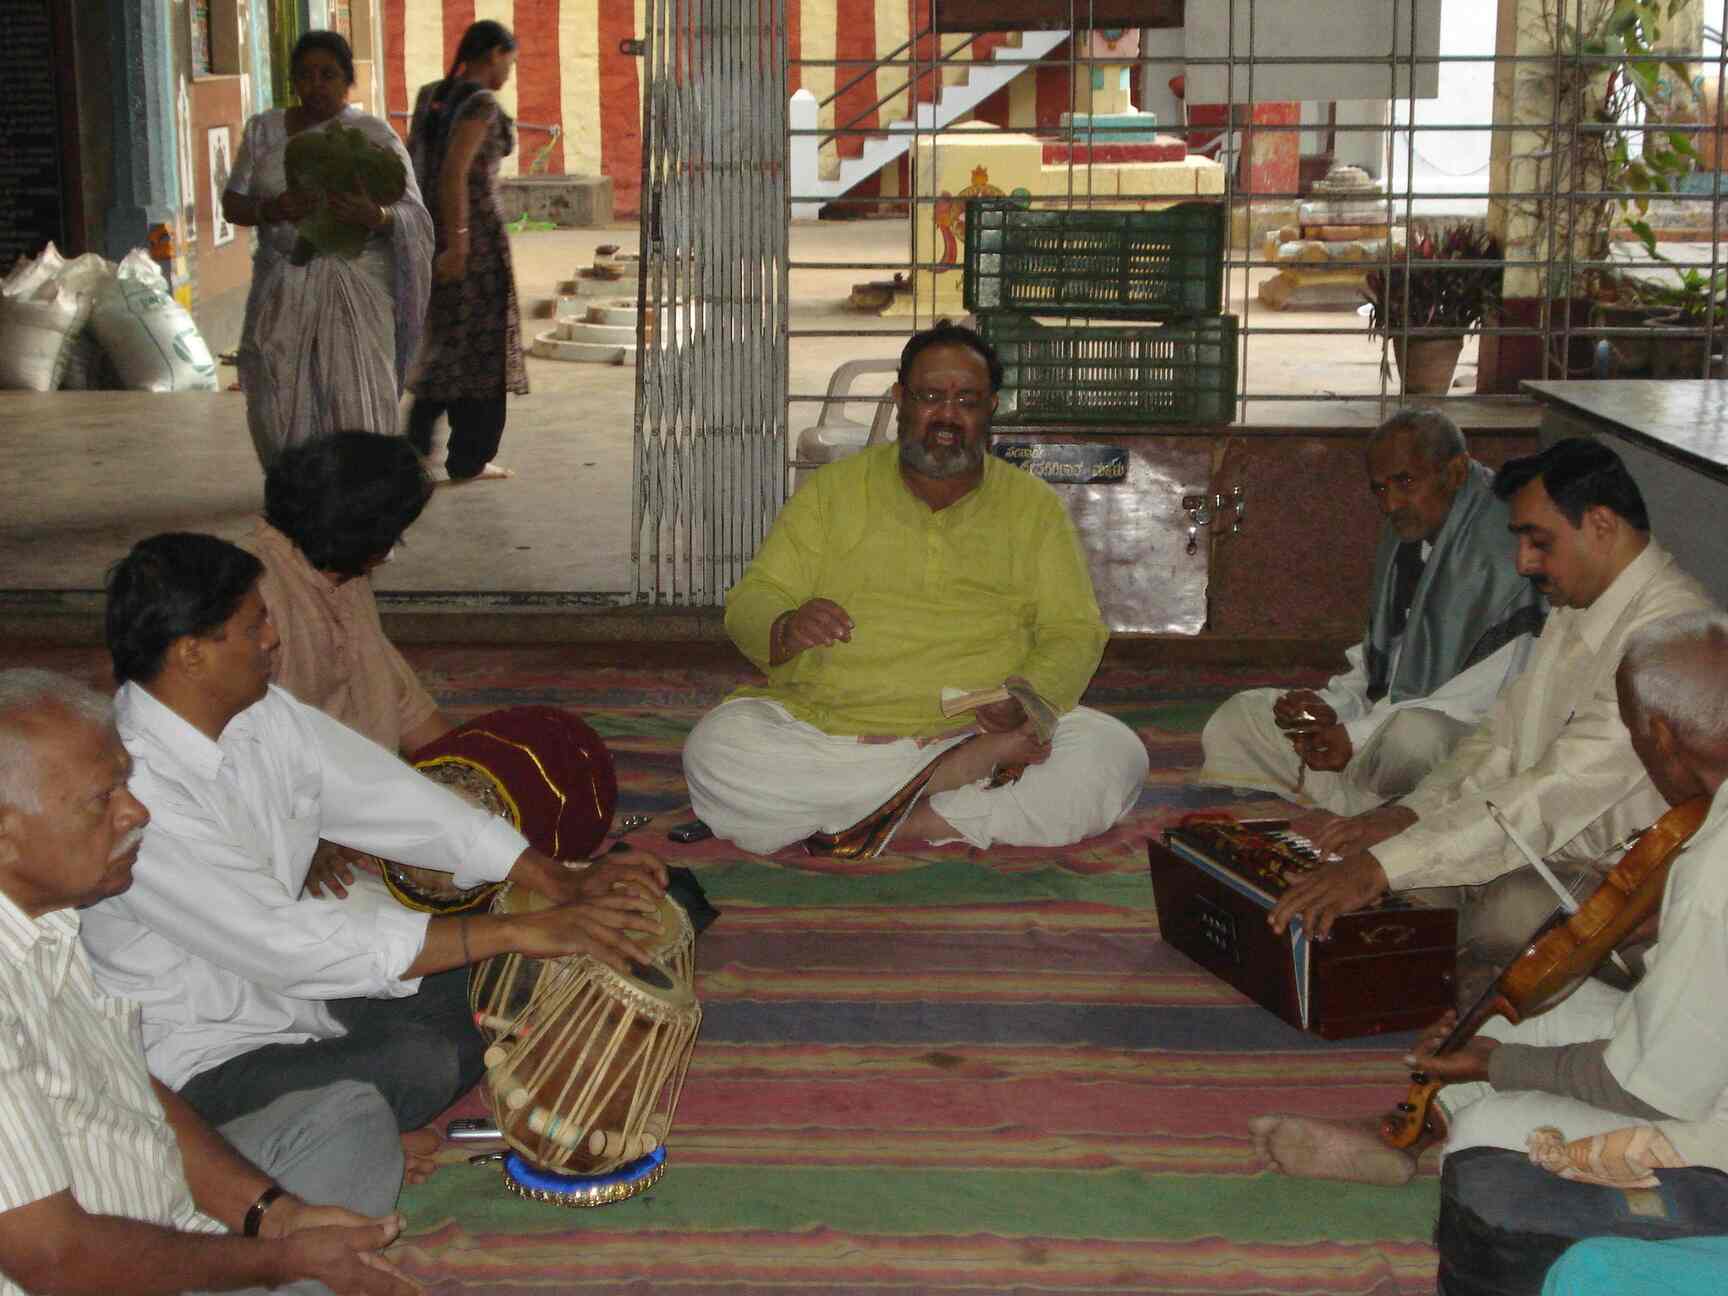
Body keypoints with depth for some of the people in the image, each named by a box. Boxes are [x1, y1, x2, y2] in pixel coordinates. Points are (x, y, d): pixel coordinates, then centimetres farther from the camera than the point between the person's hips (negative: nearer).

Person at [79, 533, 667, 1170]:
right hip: (202, 1062, -8)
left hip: (286, 988, 9)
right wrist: (518, 931, -32)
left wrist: (564, 883, -10)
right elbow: (284, 941, -32)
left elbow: (384, 795, 0)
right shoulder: (131, 793, -29)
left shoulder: (257, 713, -3)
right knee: (421, 1064, -28)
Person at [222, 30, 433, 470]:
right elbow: (232, 206, 4)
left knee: (355, 408, -8)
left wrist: (374, 216, -30)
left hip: (355, 289, -3)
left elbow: (412, 220, -8)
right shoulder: (264, 130, 5)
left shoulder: (376, 137, -4)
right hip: (283, 290, 3)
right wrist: (272, 208, -18)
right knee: (280, 411, 1)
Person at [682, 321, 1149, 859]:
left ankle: (916, 821, -24)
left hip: (975, 729, 0)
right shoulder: (833, 489, 11)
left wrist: (1027, 701, -16)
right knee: (714, 750, -29)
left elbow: (1073, 632, 6)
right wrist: (788, 628, -19)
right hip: (826, 729, 0)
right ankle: (962, 773, -23)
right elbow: (751, 602, 6)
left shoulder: (1034, 505, 12)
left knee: (1116, 754, -25)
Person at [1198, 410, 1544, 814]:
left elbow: (1488, 696, -22)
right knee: (1237, 717, 6)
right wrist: (1333, 706, -5)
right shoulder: (1405, 532, 10)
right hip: (1388, 714, 9)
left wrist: (1358, 735, -23)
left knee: (1412, 734, -42)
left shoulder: (1502, 544, -19)